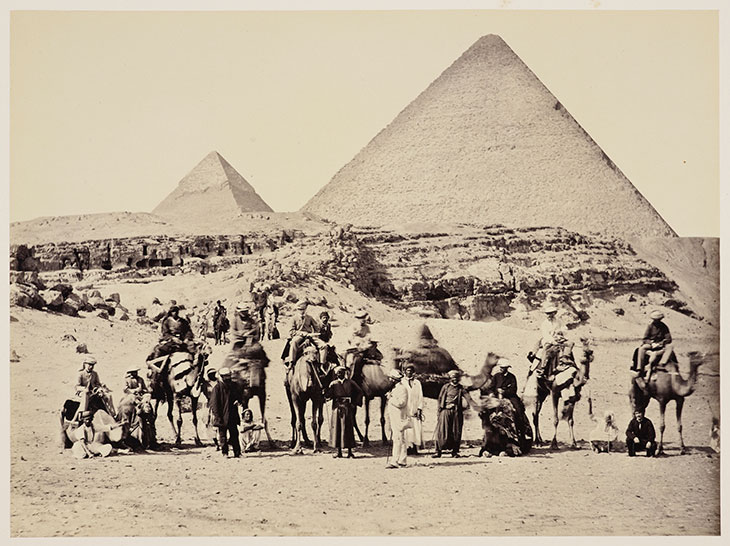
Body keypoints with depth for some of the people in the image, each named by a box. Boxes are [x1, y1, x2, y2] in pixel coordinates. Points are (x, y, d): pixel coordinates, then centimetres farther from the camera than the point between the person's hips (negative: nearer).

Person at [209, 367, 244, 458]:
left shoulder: (234, 386, 8)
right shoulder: (217, 387, -7)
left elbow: (240, 395, 23)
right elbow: (213, 403, -9)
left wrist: (239, 400, -2)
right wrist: (217, 416, -15)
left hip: (232, 416, 4)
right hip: (222, 416, -4)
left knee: (234, 434, 3)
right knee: (222, 434, 4)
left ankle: (237, 453, 6)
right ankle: (225, 453, 13)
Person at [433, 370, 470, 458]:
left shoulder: (461, 389, 11)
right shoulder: (445, 387, 10)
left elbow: (466, 403, 5)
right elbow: (440, 399, 9)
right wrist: (439, 411, 2)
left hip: (457, 412, 1)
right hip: (445, 411, -1)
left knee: (456, 432, 1)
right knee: (442, 431, -6)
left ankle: (455, 451, 9)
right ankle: (438, 451, -2)